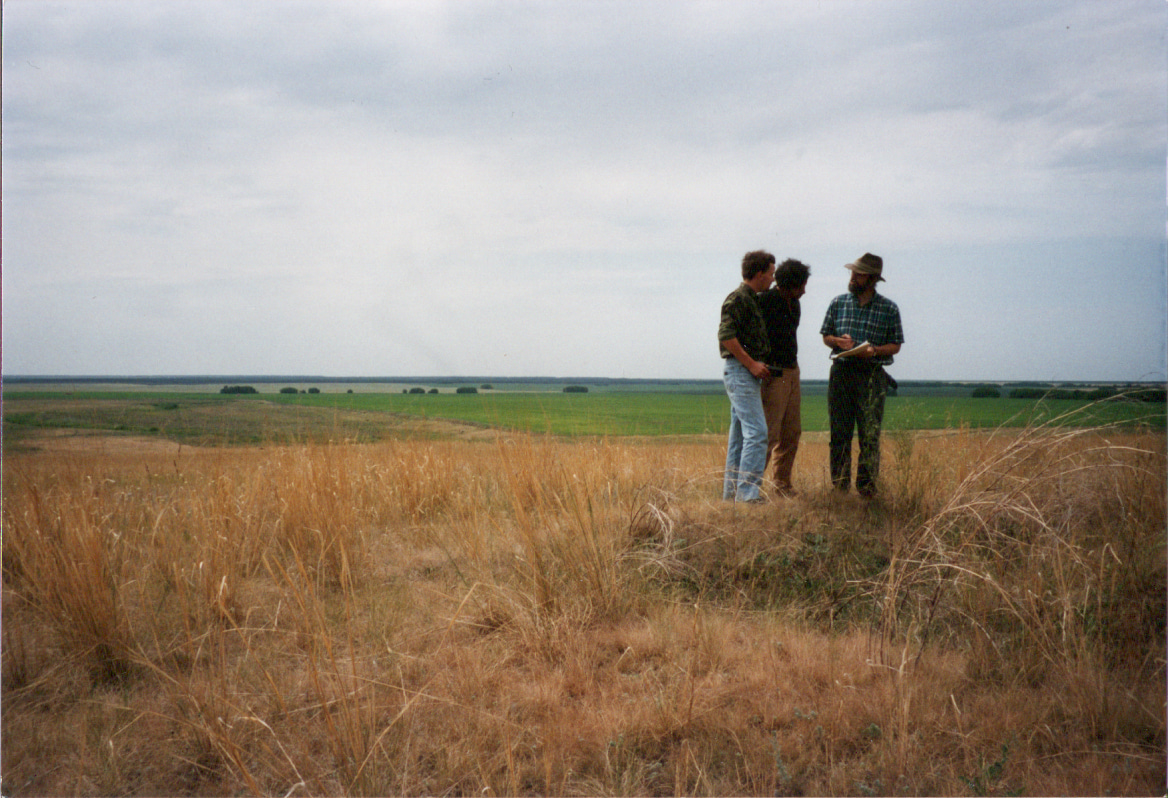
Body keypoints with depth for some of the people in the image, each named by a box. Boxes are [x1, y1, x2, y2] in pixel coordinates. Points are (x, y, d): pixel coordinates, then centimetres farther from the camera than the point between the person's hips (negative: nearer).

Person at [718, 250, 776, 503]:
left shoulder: (751, 299, 19)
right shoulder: (738, 298, -11)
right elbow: (726, 335, -19)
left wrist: (757, 365, 18)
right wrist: (751, 363, -17)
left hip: (748, 371, 10)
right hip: (739, 370, -10)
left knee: (740, 433, 10)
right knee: (757, 432, -14)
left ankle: (731, 493, 14)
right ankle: (748, 494, -15)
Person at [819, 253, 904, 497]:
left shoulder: (889, 309, 2)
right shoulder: (838, 303, 9)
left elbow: (895, 345, 5)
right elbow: (826, 335, 15)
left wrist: (874, 350, -14)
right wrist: (839, 341, -7)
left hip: (872, 376, -2)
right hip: (841, 372, 2)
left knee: (870, 435, -6)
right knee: (839, 433, 4)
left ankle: (867, 488, 1)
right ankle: (839, 487, 12)